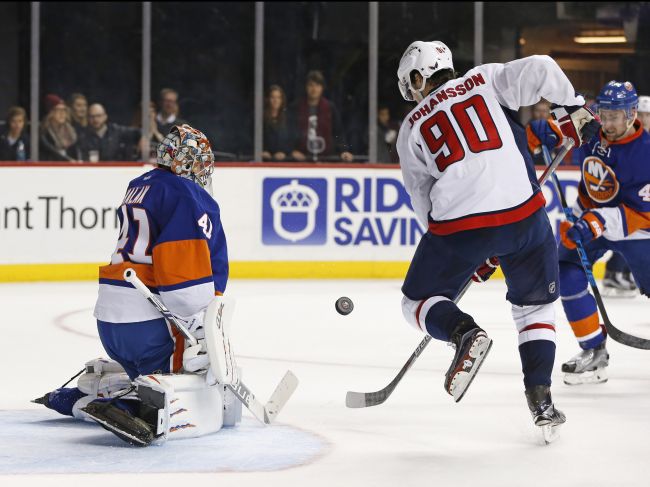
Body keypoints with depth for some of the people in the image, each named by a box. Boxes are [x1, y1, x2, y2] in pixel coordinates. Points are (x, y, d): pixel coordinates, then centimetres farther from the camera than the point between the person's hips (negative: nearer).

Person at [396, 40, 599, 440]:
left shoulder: (412, 129, 16)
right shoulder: (485, 80, 12)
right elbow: (539, 70, -5)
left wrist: (474, 255, 24)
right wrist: (575, 108, 11)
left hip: (458, 226, -1)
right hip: (525, 215, 1)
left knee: (419, 302, 18)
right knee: (536, 307, 22)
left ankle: (464, 332, -14)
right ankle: (541, 399, 7)